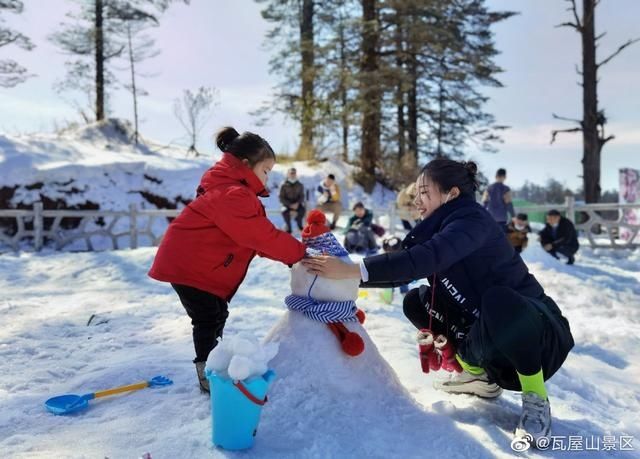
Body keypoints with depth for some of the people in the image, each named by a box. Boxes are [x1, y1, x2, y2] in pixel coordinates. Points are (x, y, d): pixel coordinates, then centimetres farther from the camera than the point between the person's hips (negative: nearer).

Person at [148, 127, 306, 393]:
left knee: (217, 315, 16)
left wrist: (291, 253, -4)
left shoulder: (232, 189, 10)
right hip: (188, 266, -11)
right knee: (208, 319, -3)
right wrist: (298, 253, -19)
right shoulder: (232, 195, -26)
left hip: (205, 266, 11)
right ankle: (207, 375, 11)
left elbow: (256, 235, 6)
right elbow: (262, 236, -28)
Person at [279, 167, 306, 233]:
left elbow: (302, 196, 0)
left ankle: (299, 225, 0)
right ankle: (289, 228, -13)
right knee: (285, 212, -34)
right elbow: (282, 198, -8)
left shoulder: (300, 185, 1)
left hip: (297, 203, 2)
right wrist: (290, 205, -22)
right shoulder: (284, 186, -6)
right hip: (287, 204, -1)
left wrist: (297, 203, -21)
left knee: (302, 210, -30)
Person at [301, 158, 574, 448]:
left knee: (498, 300, -40)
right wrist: (339, 274, -3)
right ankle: (481, 377, 15)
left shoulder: (472, 220, -21)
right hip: (487, 333, 9)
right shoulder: (439, 229, 5)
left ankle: (536, 399, -16)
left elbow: (426, 258, -39)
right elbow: (405, 269, 5)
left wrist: (353, 270, -41)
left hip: (540, 332, -8)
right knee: (416, 301, 6)